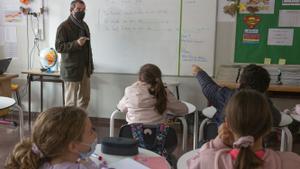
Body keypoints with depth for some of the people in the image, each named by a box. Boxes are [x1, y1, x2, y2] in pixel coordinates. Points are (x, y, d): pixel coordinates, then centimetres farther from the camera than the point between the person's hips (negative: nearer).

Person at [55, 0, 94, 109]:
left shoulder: (84, 25, 15)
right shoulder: (64, 26, -9)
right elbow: (59, 47, -15)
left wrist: (90, 66, 18)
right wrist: (76, 43, -26)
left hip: (85, 69, 7)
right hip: (71, 69, -7)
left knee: (85, 99, 10)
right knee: (71, 101, 0)